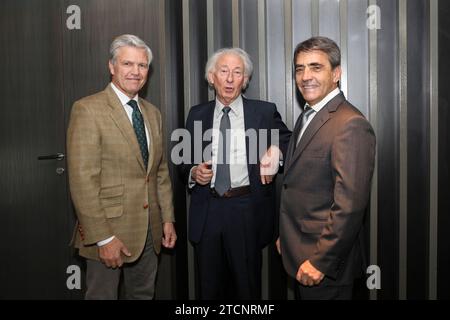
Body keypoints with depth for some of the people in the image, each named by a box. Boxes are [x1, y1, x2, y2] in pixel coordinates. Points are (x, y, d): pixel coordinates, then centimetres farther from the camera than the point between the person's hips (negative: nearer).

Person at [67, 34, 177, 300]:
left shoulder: (153, 113, 10)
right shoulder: (88, 109, -12)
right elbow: (83, 180, -16)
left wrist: (168, 219, 9)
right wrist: (103, 237, -18)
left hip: (150, 230, 6)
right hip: (109, 229, -6)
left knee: (144, 294, 19)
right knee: (103, 295, 9)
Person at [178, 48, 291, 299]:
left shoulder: (264, 111, -1)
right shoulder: (197, 114, 6)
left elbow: (291, 141, 8)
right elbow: (185, 162, 12)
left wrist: (276, 150, -12)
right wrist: (193, 172, -9)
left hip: (247, 212, -2)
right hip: (207, 213, 2)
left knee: (248, 287, 13)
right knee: (209, 288, 16)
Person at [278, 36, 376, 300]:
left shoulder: (351, 125, -21)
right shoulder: (307, 117, 10)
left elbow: (350, 205, -25)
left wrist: (320, 261, -20)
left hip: (325, 264, -8)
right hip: (299, 252, 9)